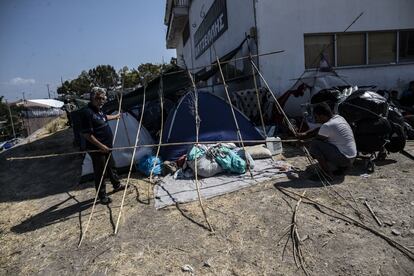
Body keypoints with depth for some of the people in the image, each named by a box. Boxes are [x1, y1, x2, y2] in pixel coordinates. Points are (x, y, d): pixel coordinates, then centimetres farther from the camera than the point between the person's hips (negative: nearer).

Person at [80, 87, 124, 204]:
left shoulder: (98, 111, 7)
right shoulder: (87, 112, -22)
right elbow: (86, 134, -24)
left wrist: (115, 116, 47)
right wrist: (100, 145, -22)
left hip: (106, 147, 10)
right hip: (97, 149, -10)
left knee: (111, 167, 24)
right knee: (100, 172, 4)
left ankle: (117, 185, 43)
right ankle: (102, 196, 19)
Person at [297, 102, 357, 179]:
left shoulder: (327, 126, -21)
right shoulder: (338, 118, 6)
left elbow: (316, 139, -8)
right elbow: (320, 130, 16)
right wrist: (305, 134, 12)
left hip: (344, 158, -9)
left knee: (314, 144, -14)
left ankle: (327, 174, -8)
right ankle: (341, 167, 16)